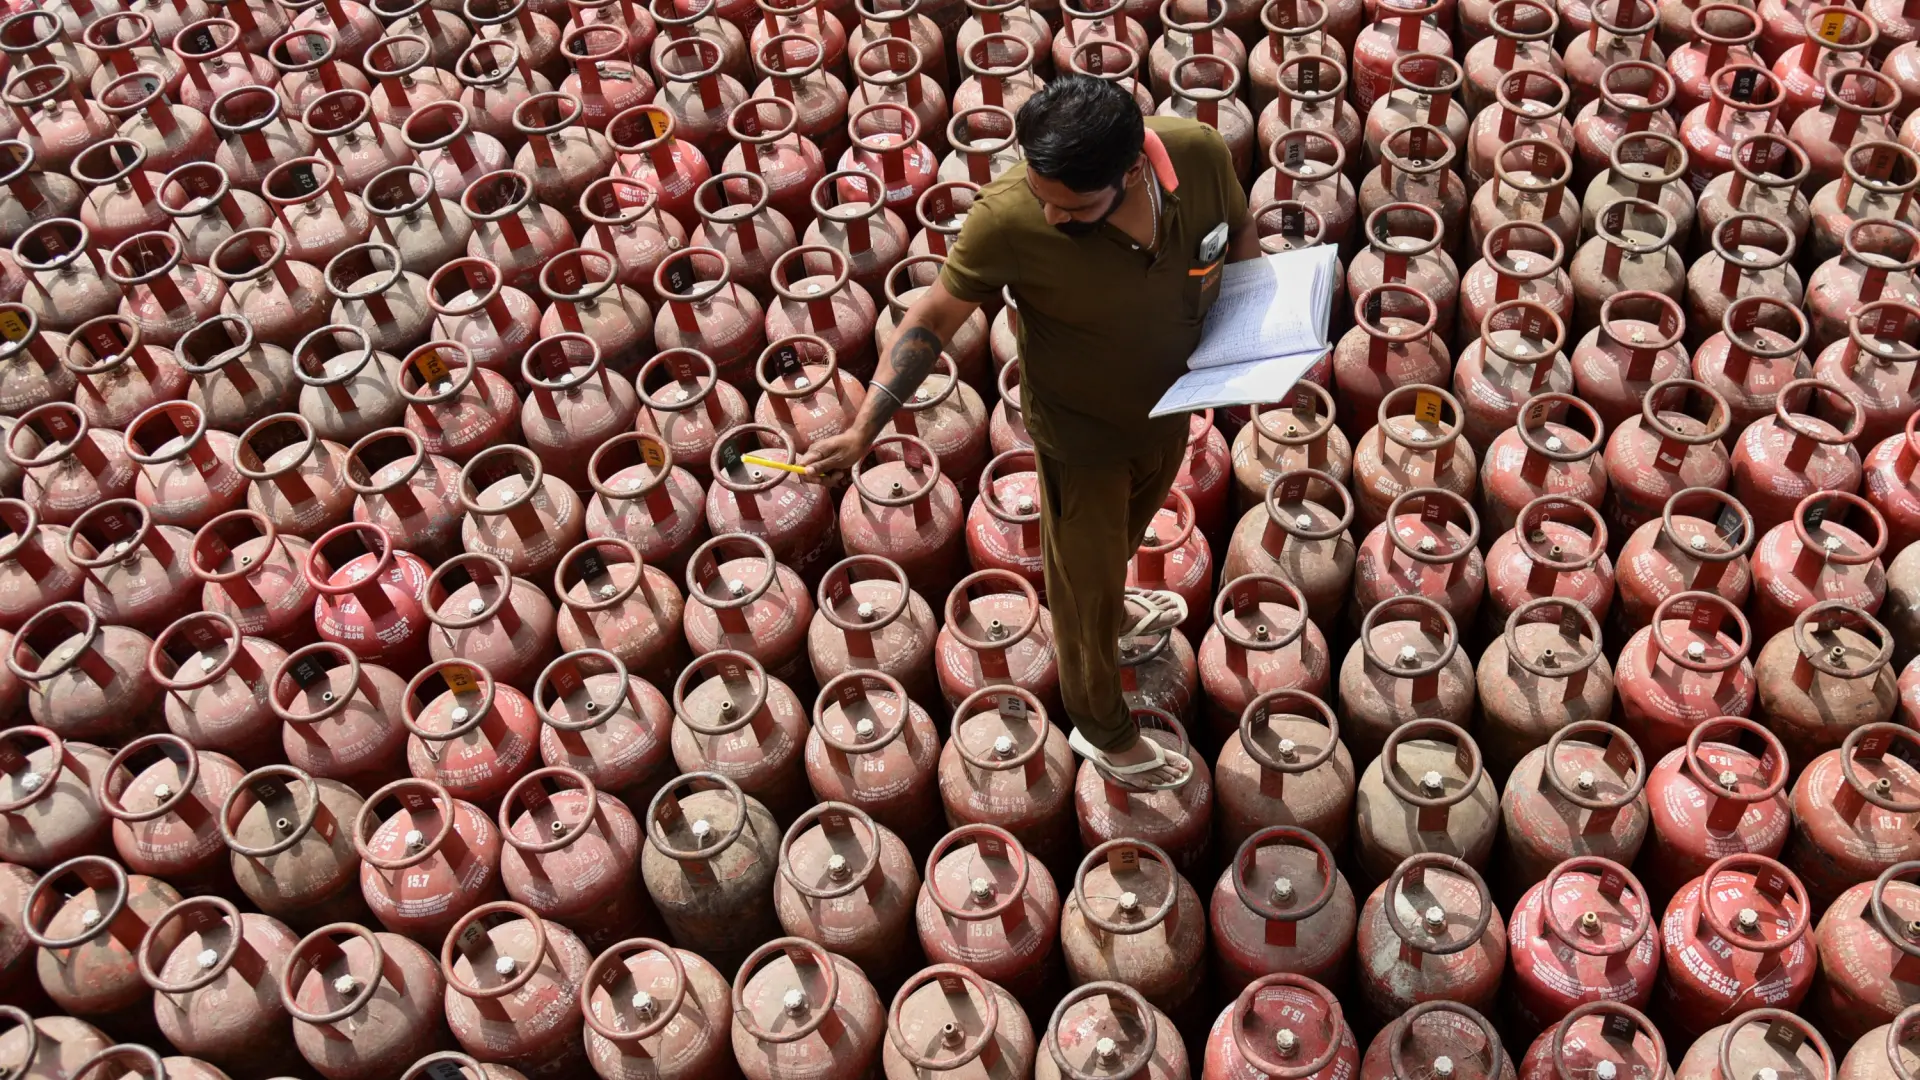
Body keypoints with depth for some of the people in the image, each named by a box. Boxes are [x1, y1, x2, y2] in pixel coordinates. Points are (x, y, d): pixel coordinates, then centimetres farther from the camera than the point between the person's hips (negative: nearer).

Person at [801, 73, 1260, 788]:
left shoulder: (1201, 153, -26)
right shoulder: (1009, 219, -36)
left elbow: (1239, 235, -5)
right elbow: (935, 315, -23)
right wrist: (863, 428, -28)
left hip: (1170, 404, 5)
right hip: (1082, 432, -4)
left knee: (1127, 528, 34)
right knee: (1084, 584, 17)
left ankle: (1108, 607, 69)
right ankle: (1103, 730, 45)